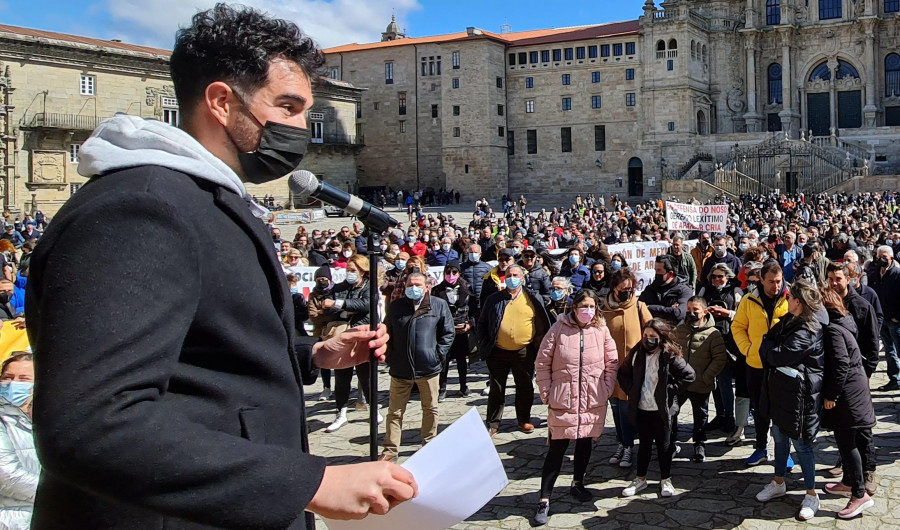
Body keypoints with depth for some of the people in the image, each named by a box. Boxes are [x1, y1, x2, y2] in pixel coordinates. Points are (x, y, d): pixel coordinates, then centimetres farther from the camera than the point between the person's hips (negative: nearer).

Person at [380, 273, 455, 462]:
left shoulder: (439, 305, 0)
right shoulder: (396, 306, 7)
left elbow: (448, 333, 2)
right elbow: (387, 333, 12)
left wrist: (438, 355, -5)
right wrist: (390, 357, 3)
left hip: (428, 367, -1)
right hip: (400, 368, 1)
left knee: (430, 409, 11)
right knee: (395, 411, 5)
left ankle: (429, 444, 25)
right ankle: (390, 449, 12)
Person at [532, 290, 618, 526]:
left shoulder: (601, 330, 0)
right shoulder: (559, 329, -7)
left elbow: (612, 362, 7)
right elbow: (542, 362, -3)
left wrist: (606, 389, 1)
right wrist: (546, 393, -5)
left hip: (593, 400, 3)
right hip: (563, 400, -3)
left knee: (585, 442, 15)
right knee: (557, 447, -2)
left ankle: (578, 483, 38)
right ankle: (544, 499, 4)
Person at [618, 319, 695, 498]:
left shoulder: (670, 356, -11)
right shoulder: (636, 353, 0)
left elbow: (688, 376, -11)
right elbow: (623, 374, 13)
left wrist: (670, 390, -12)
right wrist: (631, 391, 1)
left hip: (663, 410, -3)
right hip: (641, 409, 3)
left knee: (664, 445, 9)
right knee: (644, 444, 14)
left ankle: (666, 480, 23)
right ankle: (640, 479, 25)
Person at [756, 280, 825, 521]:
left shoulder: (808, 330, -23)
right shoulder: (790, 320, 7)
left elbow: (780, 356, -23)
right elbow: (770, 337, 11)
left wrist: (767, 346, -5)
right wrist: (770, 348, -9)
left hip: (800, 394, -9)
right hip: (781, 388, 9)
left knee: (801, 443, 2)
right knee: (779, 435, 19)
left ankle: (811, 495, 16)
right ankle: (778, 483, 35)